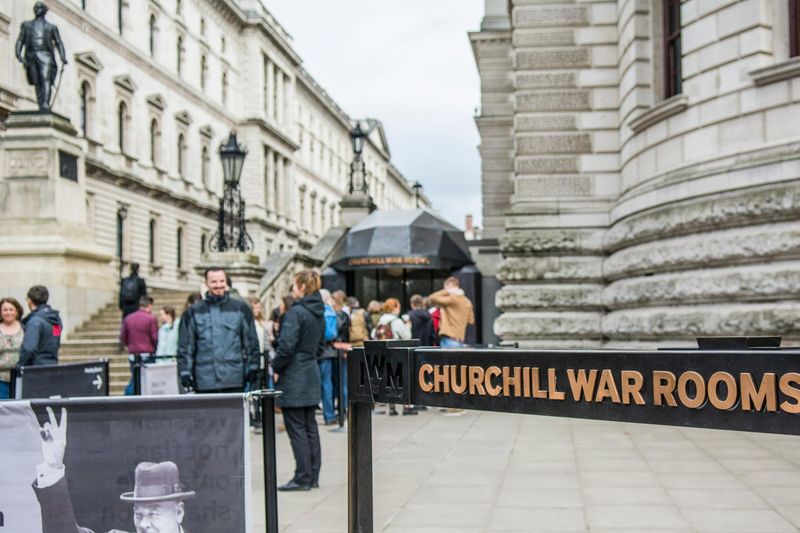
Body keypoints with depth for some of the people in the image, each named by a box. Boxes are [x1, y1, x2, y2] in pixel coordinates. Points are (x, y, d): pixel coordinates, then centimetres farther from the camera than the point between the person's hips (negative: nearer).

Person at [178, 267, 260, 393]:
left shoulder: (241, 308, 7)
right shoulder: (194, 312, 7)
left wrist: (252, 368, 3)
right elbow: (185, 346, 7)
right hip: (205, 382, 0)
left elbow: (251, 341, 8)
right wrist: (185, 372, -1)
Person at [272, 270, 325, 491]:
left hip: (294, 378, -8)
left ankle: (302, 478, -1)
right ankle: (313, 476, 16)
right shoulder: (319, 313, 10)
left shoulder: (296, 312, -16)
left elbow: (286, 346, -20)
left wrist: (276, 369, -7)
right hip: (311, 375, 8)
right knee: (310, 426, 12)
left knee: (296, 427, -3)